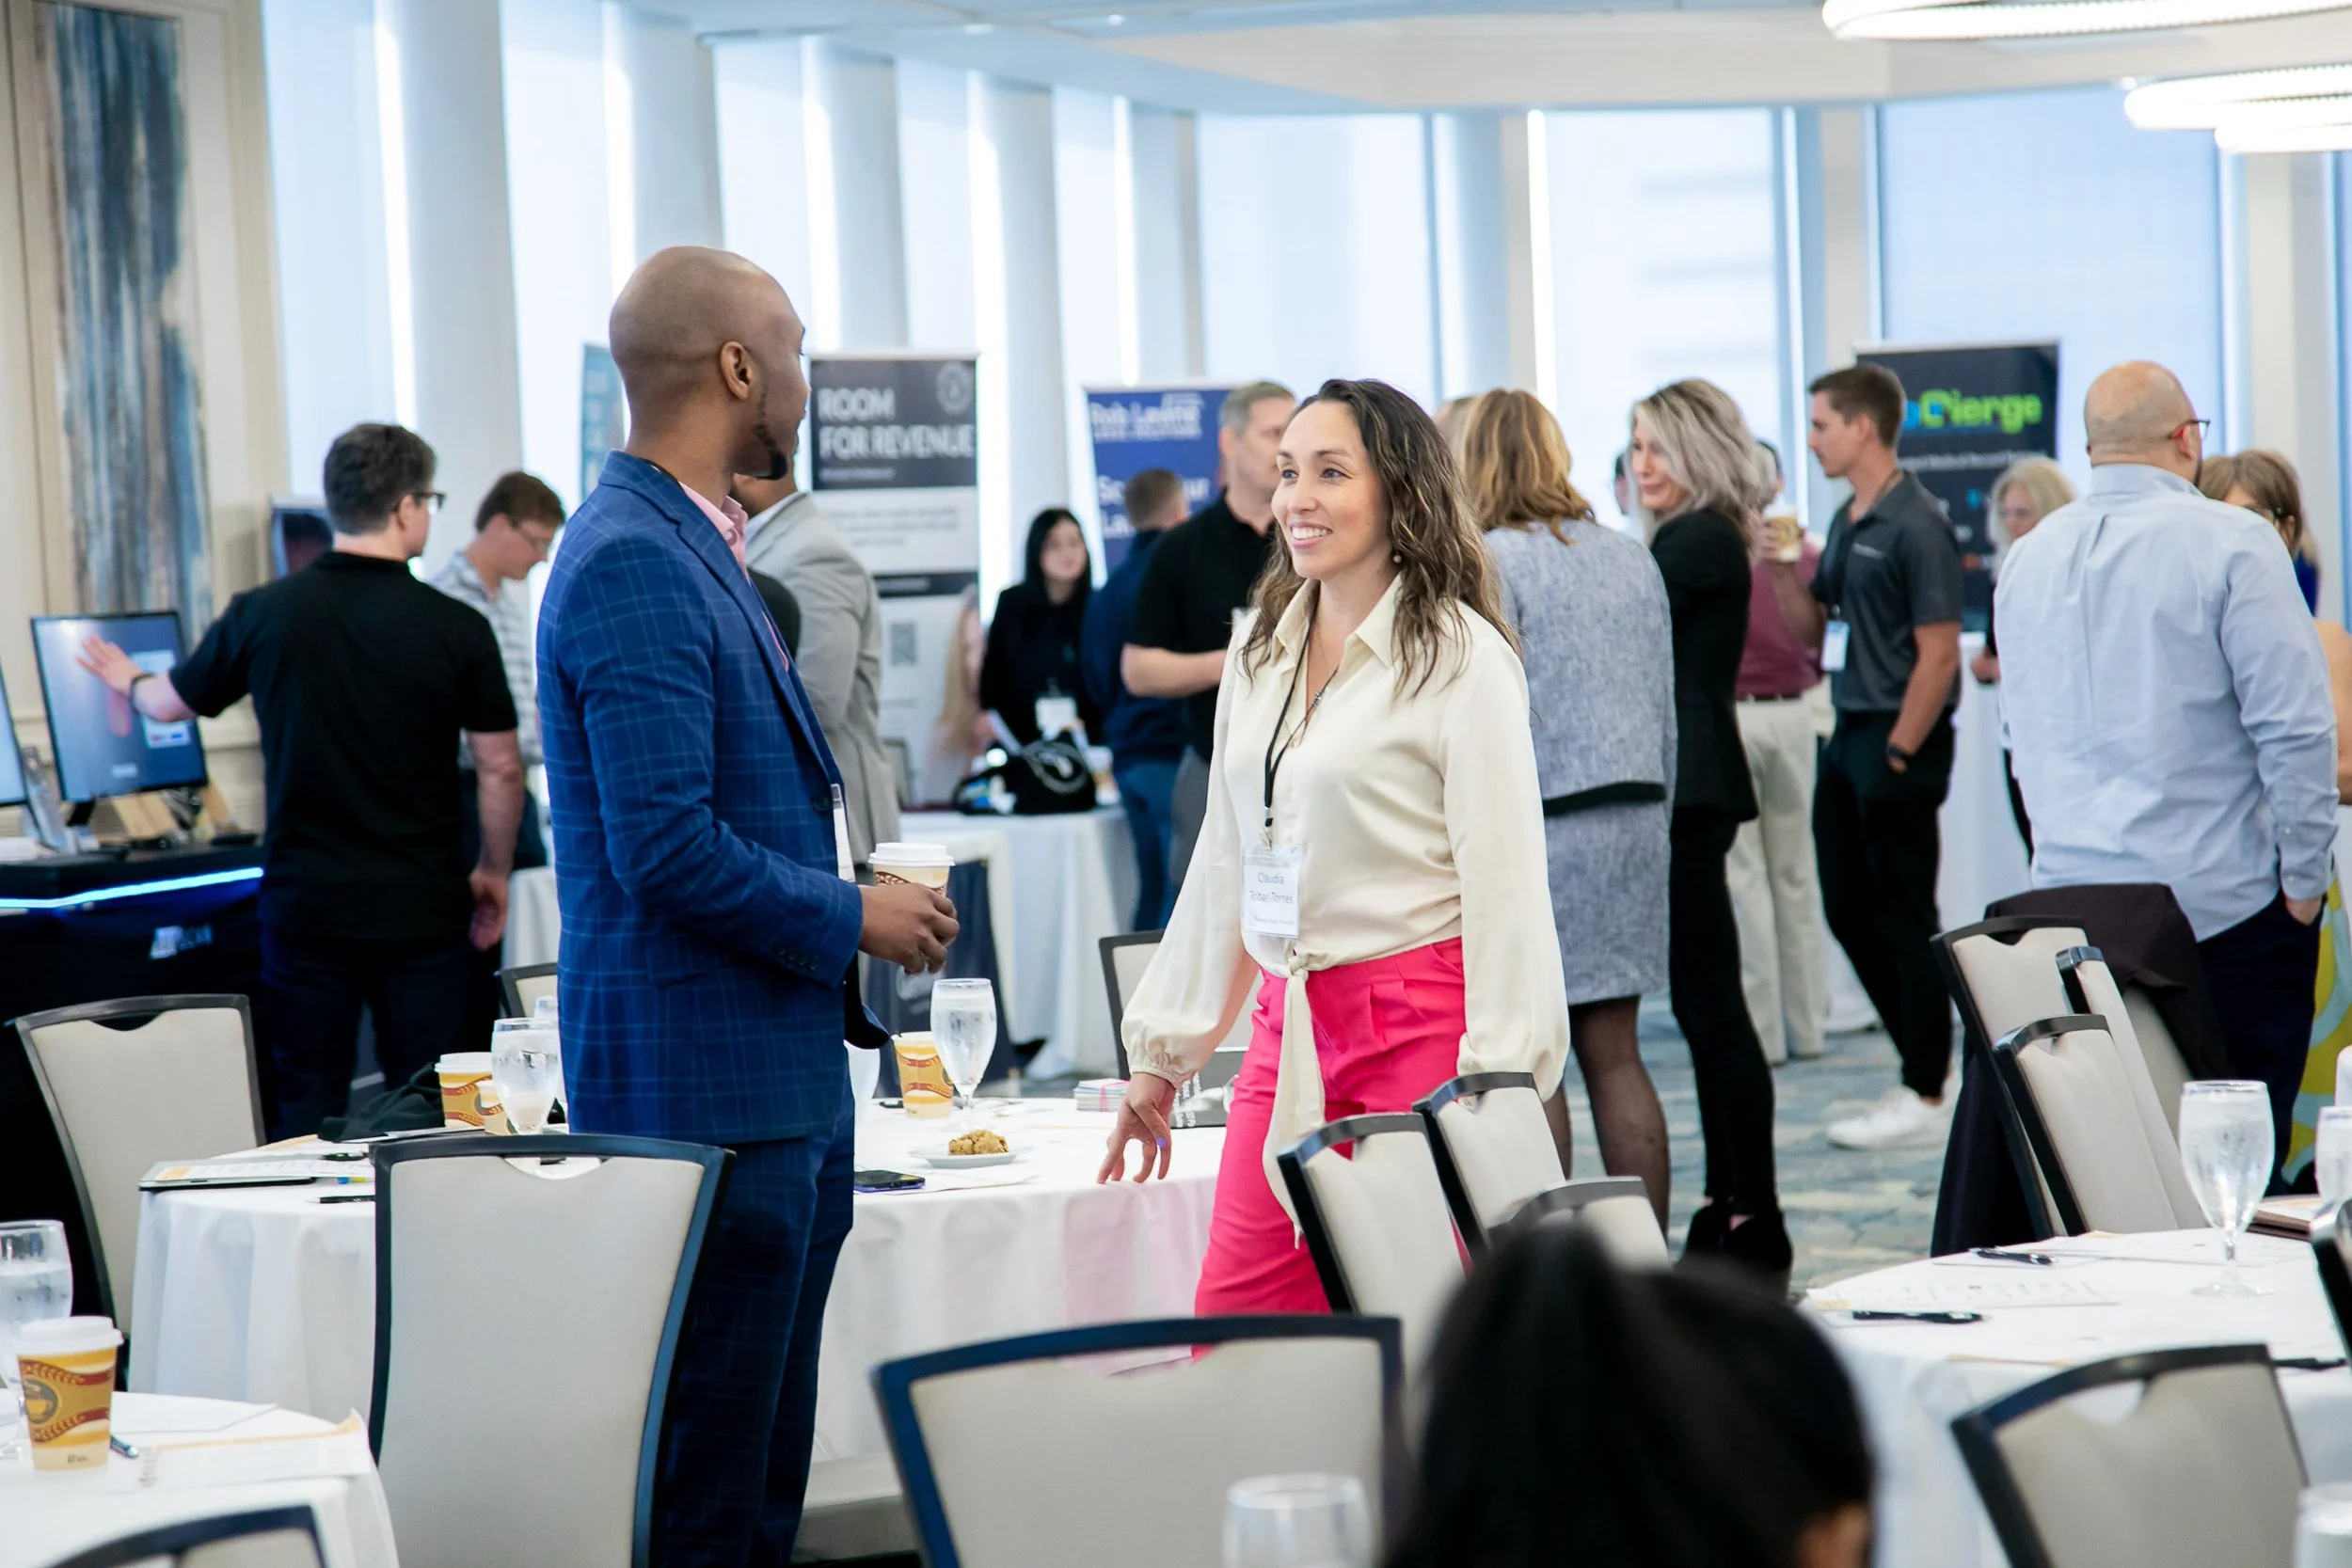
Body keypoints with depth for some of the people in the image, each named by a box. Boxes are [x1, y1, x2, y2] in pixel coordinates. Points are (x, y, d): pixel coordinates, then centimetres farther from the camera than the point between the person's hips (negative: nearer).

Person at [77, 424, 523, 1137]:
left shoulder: (264, 614, -4)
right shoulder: (458, 629, -9)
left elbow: (171, 703, 13)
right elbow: (500, 767, -4)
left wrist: (127, 679, 36)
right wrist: (494, 872, 13)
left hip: (305, 909, 2)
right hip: (423, 910, -1)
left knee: (305, 1110, 10)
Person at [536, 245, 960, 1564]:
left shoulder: (696, 547, 16)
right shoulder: (634, 566, -18)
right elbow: (666, 848, -23)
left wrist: (861, 902, 12)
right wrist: (852, 918, -11)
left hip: (784, 1080, 11)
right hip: (706, 1084, -11)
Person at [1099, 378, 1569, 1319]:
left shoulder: (1461, 657, -6)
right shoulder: (1260, 650, 15)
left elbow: (1505, 885, -9)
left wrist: (1494, 1092, -16)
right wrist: (1160, 1056, 22)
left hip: (1422, 1031, -6)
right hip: (1288, 1029, 6)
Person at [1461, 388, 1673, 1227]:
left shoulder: (1491, 565, -8)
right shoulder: (1632, 558, 12)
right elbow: (1666, 707, 16)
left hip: (1541, 831, -6)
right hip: (1634, 820, 6)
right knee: (1615, 1054, 9)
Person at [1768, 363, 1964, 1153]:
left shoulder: (1916, 525, -14)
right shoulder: (1846, 522, 13)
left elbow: (1939, 653, -16)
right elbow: (1814, 627, 19)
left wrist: (1898, 753, -16)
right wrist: (1783, 568, 2)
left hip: (1899, 739, -9)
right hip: (1847, 734, 9)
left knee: (1904, 918, -3)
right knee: (1849, 911, 12)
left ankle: (1926, 1100, 5)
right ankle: (1925, 1071, 23)